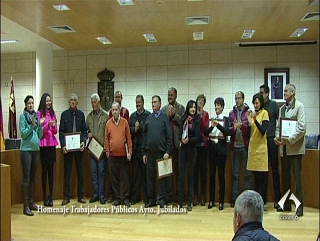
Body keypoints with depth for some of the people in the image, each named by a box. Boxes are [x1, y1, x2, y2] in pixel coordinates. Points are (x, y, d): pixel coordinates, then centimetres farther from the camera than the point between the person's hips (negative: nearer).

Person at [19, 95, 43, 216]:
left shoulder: (36, 116, 9)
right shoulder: (23, 116, -5)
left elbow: (40, 136, 8)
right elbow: (23, 134, -11)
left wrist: (40, 125, -8)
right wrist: (32, 126, -21)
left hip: (36, 149, 6)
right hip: (26, 150, -6)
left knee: (33, 177, 12)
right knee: (26, 178, -5)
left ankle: (31, 202, 22)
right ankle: (26, 206, -1)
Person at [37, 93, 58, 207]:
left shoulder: (53, 113, 11)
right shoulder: (39, 113, -3)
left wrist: (54, 126, -8)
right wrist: (47, 125, -20)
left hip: (52, 144, 4)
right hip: (43, 144, -4)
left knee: (51, 169, 5)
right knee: (44, 169, 1)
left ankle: (50, 196, 11)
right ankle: (45, 197, 9)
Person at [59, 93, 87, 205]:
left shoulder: (81, 114, 6)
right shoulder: (64, 114, 2)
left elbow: (84, 130, 6)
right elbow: (61, 131, -2)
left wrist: (83, 142, -11)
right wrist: (63, 145, -13)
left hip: (79, 147, 1)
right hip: (67, 147, -1)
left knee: (80, 172, 7)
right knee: (67, 173, 5)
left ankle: (81, 196, 17)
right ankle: (66, 197, 13)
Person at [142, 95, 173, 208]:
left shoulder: (164, 117, 2)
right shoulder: (148, 118, 11)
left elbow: (169, 135, -3)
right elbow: (144, 135, 11)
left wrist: (168, 151, -11)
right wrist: (144, 152, 6)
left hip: (162, 152, -3)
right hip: (150, 152, 3)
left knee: (162, 176, 1)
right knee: (150, 176, 8)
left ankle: (162, 199, 10)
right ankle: (151, 199, 19)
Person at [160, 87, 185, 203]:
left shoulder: (181, 108, 3)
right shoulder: (163, 109, 10)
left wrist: (174, 114, -13)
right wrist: (168, 115, -10)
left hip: (177, 141, -2)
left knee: (178, 168, 5)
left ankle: (179, 193, 16)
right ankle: (168, 194, 14)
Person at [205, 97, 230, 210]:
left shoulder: (225, 119, 1)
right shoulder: (211, 119, 9)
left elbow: (228, 132, -14)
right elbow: (205, 133, -2)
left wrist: (218, 125, -27)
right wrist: (212, 126, -21)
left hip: (221, 148, -3)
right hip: (212, 148, 3)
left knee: (221, 174, -1)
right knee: (212, 174, 6)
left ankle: (221, 201, 9)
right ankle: (211, 200, 15)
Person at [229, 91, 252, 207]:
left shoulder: (249, 112, 1)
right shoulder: (231, 113, 10)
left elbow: (251, 129, -8)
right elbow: (229, 130, 4)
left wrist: (242, 125, -25)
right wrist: (234, 128, -16)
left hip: (246, 146, -3)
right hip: (235, 146, 3)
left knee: (247, 173, 3)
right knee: (235, 174, 8)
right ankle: (234, 198, 15)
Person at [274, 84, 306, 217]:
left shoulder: (299, 106, -5)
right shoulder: (282, 108, 15)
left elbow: (302, 128, -12)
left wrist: (289, 139, -17)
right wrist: (277, 137, -1)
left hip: (295, 147, -6)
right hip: (284, 148, 6)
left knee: (297, 177, -3)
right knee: (285, 177, 12)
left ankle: (299, 206, 6)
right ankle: (286, 204, 23)